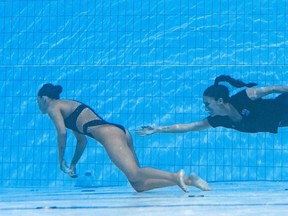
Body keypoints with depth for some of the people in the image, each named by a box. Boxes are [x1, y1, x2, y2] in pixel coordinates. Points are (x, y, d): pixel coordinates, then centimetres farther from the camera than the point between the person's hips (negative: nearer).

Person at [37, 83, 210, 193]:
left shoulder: (53, 107, 11)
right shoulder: (69, 105, 36)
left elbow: (62, 132, -6)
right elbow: (82, 141, 38)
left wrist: (61, 160, 5)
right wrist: (73, 164, 38)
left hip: (107, 133, -8)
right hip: (119, 131, 8)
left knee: (135, 174, -27)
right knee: (139, 185, -3)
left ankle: (175, 176, -47)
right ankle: (187, 180, -16)